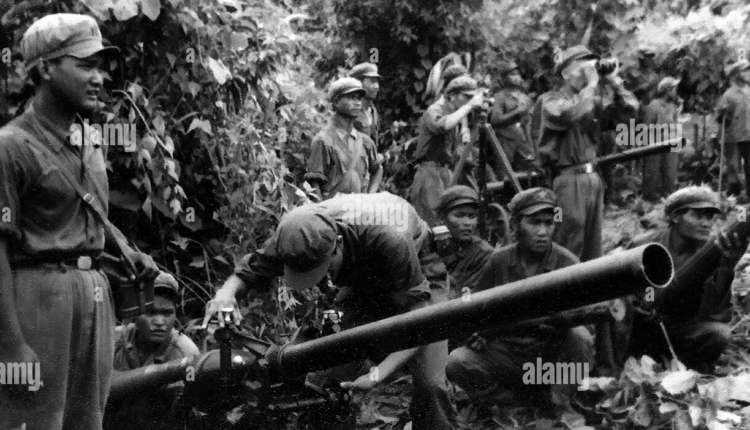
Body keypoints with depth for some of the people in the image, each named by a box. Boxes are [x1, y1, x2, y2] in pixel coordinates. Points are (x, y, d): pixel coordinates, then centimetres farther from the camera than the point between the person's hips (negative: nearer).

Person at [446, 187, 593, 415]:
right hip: (505, 351, 1)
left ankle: (561, 405, -10)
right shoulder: (499, 261, -3)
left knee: (579, 337, -32)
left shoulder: (567, 263, -9)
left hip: (550, 352, -1)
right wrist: (478, 333, -12)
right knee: (457, 363, -23)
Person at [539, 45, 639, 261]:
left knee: (593, 245, 12)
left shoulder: (594, 99, 12)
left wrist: (613, 81, -2)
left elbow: (631, 107, 8)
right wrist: (591, 85, -17)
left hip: (592, 177, 7)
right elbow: (572, 114, -28)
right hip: (567, 180, -7)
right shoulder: (553, 101, -7)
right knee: (569, 242, -6)